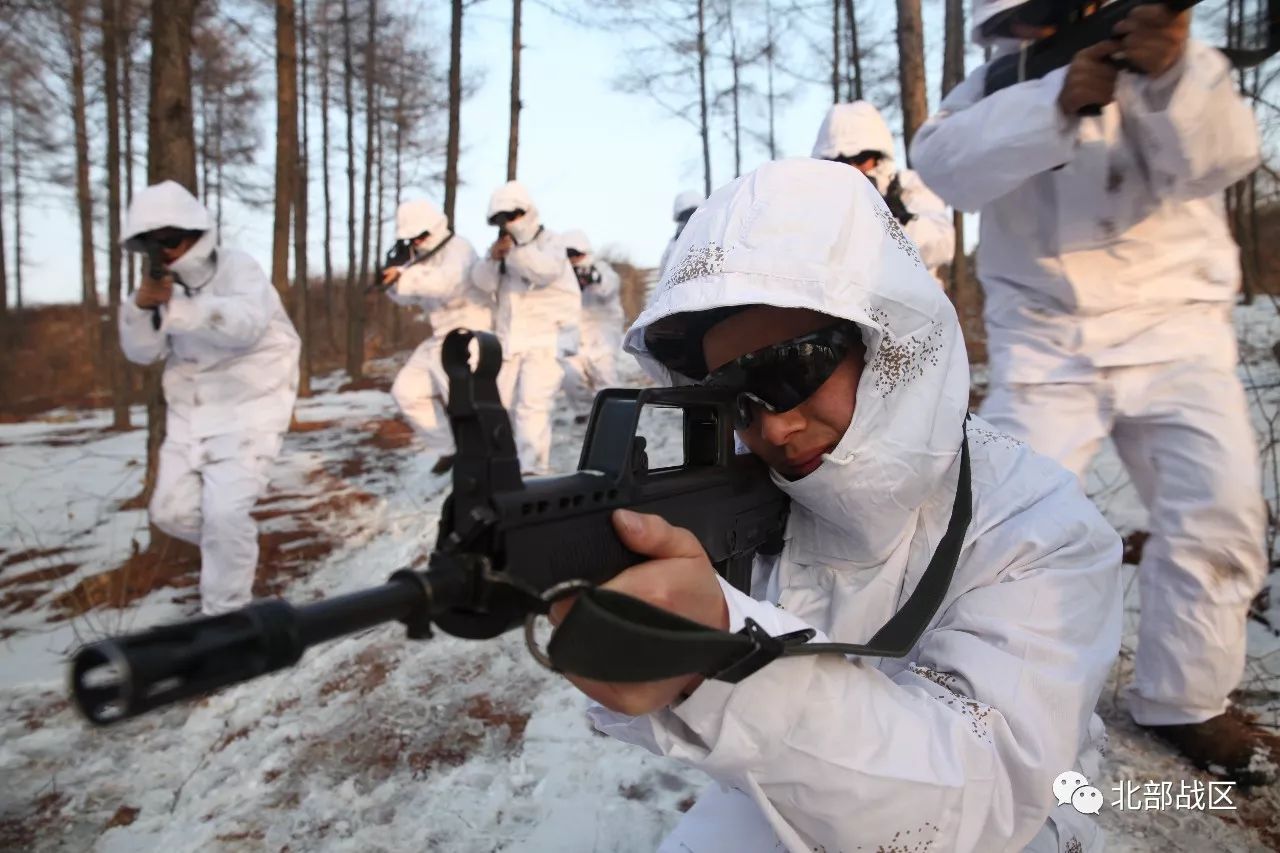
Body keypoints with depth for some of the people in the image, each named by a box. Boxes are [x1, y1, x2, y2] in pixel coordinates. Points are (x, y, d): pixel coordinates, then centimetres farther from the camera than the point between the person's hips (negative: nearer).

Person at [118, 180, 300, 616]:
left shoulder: (237, 268, -14)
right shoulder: (161, 281, 5)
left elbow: (246, 323, -35)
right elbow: (141, 352, -5)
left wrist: (175, 306, -49)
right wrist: (142, 305, -25)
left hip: (248, 407, -7)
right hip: (190, 411, 7)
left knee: (225, 513, -16)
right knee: (171, 511, 7)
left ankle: (224, 617, 1)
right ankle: (232, 549, 37)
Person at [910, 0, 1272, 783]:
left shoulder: (1189, 67, 3)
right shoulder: (999, 89, 3)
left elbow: (1220, 157, -19)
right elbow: (942, 164, -19)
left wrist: (1170, 74, -38)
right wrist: (1056, 102, -32)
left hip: (1175, 330, 1)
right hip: (1045, 342, -1)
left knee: (1219, 509, -8)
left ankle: (1187, 701, 11)